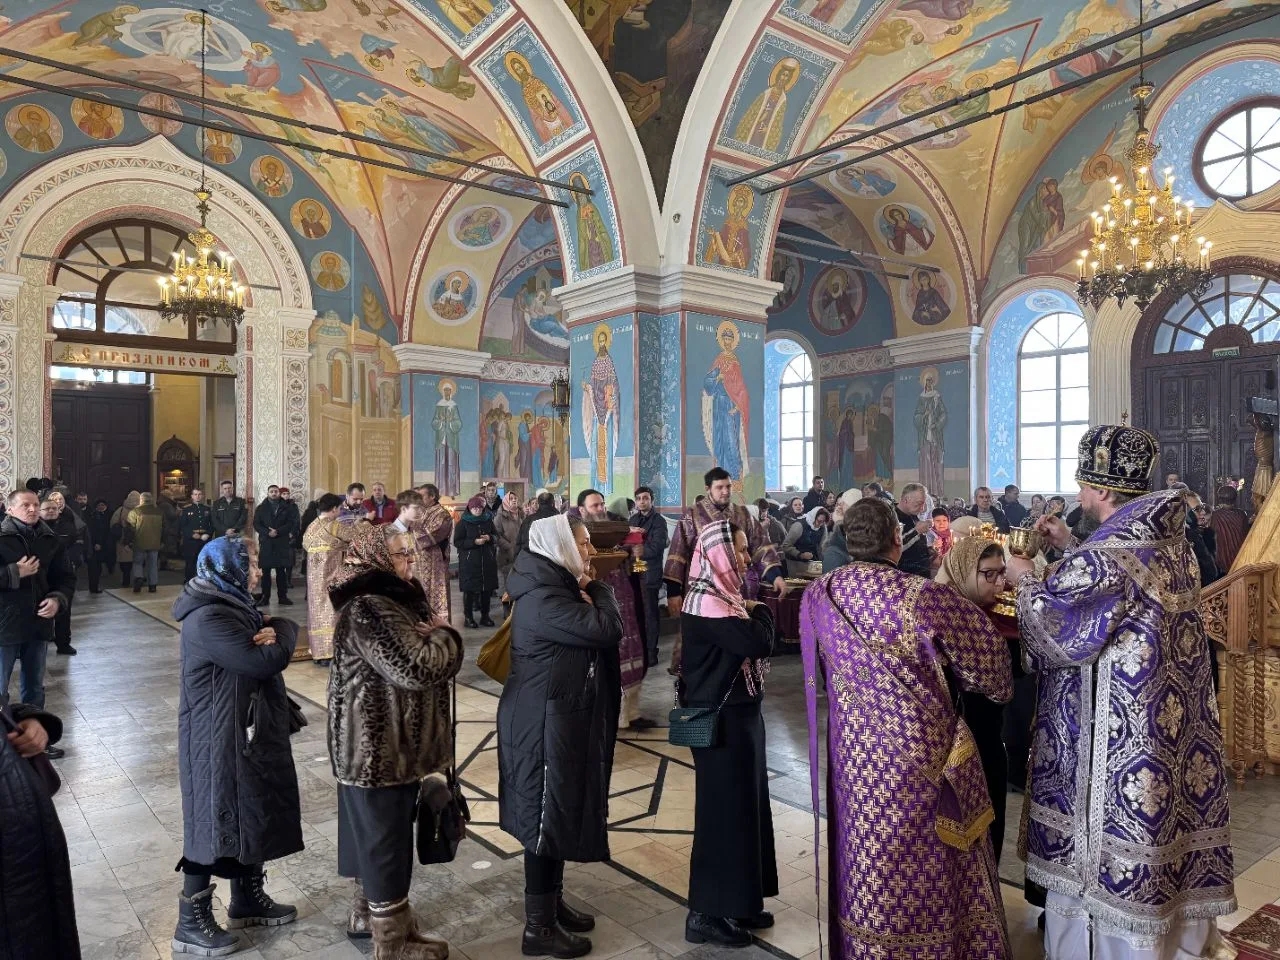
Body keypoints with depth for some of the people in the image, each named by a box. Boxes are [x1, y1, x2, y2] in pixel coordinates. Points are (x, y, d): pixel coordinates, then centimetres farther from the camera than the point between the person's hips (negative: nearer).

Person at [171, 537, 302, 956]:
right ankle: (191, 922, 17)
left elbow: (284, 627, 8)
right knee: (214, 823, 2)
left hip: (249, 732, 10)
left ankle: (248, 898, 34)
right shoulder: (208, 619, -23)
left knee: (252, 815, 18)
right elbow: (266, 661, -28)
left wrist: (273, 632, -15)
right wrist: (279, 635, -8)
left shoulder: (234, 605, 9)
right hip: (219, 739, -10)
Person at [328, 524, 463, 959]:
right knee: (386, 837, 3)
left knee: (375, 833, 23)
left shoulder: (397, 597, 9)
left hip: (392, 742, 10)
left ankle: (367, 914, 40)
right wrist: (442, 634, -13)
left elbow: (438, 655, 10)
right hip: (377, 746, -10)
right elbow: (418, 668, -30)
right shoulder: (369, 609, -23)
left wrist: (435, 636, -11)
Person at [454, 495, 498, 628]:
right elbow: (457, 542, -6)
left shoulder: (488, 521, 10)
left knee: (487, 589, 5)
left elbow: (496, 536, 18)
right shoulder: (463, 523, -2)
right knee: (469, 590, -1)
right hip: (469, 561, -4)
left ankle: (485, 615, 17)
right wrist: (474, 542, -16)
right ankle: (468, 617, 10)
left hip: (487, 561, 4)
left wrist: (489, 538, -4)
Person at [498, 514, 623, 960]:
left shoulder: (557, 587, 10)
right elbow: (606, 630, -27)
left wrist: (589, 591, -1)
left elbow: (597, 629, 12)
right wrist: (597, 588, -13)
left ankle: (552, 903, 35)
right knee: (547, 817, 1)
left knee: (558, 814, 20)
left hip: (560, 719, 10)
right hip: (545, 723, -10)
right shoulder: (542, 599, -23)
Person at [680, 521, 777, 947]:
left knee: (742, 804, 18)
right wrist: (760, 611, -11)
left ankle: (737, 902, 33)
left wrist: (752, 613, -6)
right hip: (721, 721, -10)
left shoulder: (722, 597, 9)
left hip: (736, 714, 10)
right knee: (724, 809, 2)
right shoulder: (707, 603, -22)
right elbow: (759, 642, -28)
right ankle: (707, 914, 17)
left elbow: (750, 644, 10)